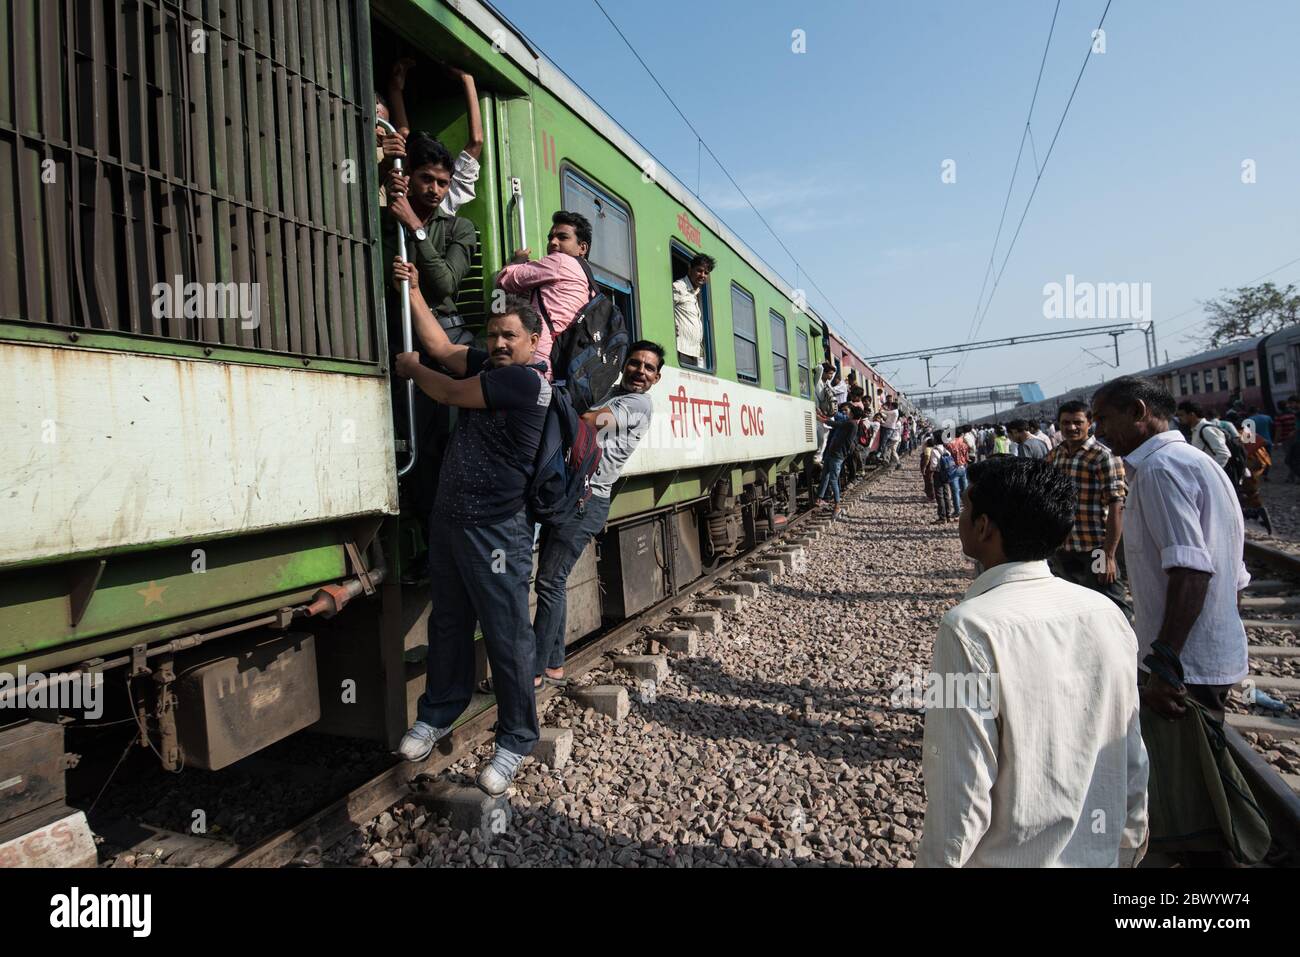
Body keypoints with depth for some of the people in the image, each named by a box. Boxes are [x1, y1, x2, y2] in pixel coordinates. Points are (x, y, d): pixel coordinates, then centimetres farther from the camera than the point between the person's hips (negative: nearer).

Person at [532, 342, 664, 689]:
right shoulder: (610, 393, 21)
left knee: (549, 581, -6)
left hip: (585, 500, -8)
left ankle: (535, 671, 4)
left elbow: (585, 422, -20)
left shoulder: (639, 403, -7)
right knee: (553, 580, 11)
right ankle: (554, 665, 22)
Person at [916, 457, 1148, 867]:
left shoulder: (969, 629, -27)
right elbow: (1133, 755, 2)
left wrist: (938, 860, -8)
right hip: (1100, 853, 5)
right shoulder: (1105, 613, -8)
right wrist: (1129, 838, 17)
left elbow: (963, 790, -23)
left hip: (1009, 858, -5)